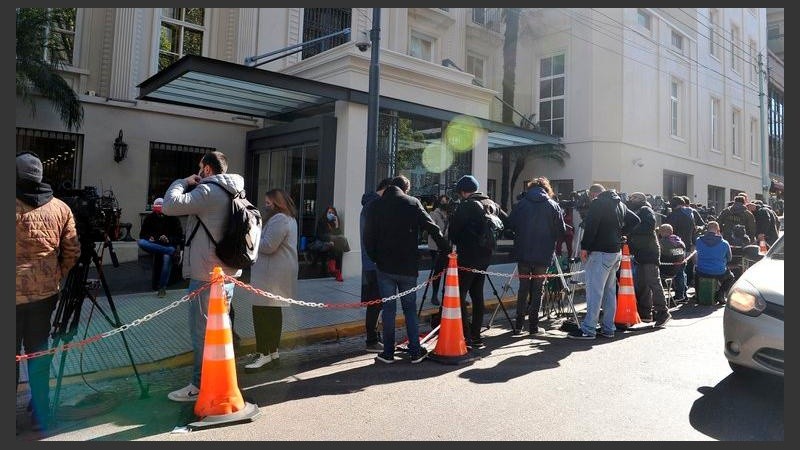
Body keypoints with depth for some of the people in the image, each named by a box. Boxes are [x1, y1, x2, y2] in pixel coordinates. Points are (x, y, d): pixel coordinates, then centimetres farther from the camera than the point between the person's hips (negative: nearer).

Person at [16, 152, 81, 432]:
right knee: (38, 352, 14)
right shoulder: (60, 208, 2)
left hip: (17, 292, -3)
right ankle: (40, 414, 22)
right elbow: (72, 251, 4)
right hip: (45, 291, 4)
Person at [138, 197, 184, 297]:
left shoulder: (173, 218, 0)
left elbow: (179, 237, -2)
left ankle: (162, 287, -24)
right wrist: (149, 238, -14)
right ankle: (172, 251, -34)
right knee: (141, 242, -30)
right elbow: (142, 234, 10)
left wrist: (168, 240, -22)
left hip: (168, 245, -3)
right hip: (153, 245, 3)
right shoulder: (149, 218, 7)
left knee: (167, 257, -35)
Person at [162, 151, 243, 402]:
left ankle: (200, 385, 8)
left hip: (206, 275, -9)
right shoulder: (231, 192, 14)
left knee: (202, 331, 0)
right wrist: (190, 186, 12)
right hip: (228, 272, 9)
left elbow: (171, 206, -19)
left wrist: (182, 182, -3)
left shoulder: (208, 191, -15)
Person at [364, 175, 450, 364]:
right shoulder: (413, 203, 0)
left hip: (385, 267, 0)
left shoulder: (376, 205, 3)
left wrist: (375, 258, 11)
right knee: (410, 308, 10)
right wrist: (447, 249, 4)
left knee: (388, 309, 7)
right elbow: (433, 228, -4)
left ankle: (388, 352, 11)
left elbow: (368, 236, 2)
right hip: (408, 267, 0)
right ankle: (415, 351, 13)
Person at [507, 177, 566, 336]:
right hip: (543, 255, -1)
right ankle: (533, 326, 9)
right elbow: (562, 232, 0)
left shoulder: (520, 204, 0)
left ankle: (519, 326, 7)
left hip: (523, 253, 1)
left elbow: (510, 226, 2)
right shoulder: (553, 206, -1)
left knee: (523, 288, 9)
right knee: (537, 289, 7)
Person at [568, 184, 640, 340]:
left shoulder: (597, 203, -8)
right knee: (610, 291, 13)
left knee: (595, 291, -8)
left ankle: (588, 329, -8)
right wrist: (619, 232, 18)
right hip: (616, 252, 9)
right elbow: (635, 220, 24)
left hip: (600, 252, -9)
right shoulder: (620, 204, 17)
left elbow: (591, 226, -18)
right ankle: (608, 328, 18)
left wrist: (584, 247, -15)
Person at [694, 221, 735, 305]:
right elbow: (729, 259, 7)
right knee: (730, 276, 31)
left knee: (696, 273, 36)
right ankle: (720, 295, 15)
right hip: (719, 273, -1)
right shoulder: (724, 243, -9)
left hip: (702, 273, 1)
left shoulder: (699, 240, -7)